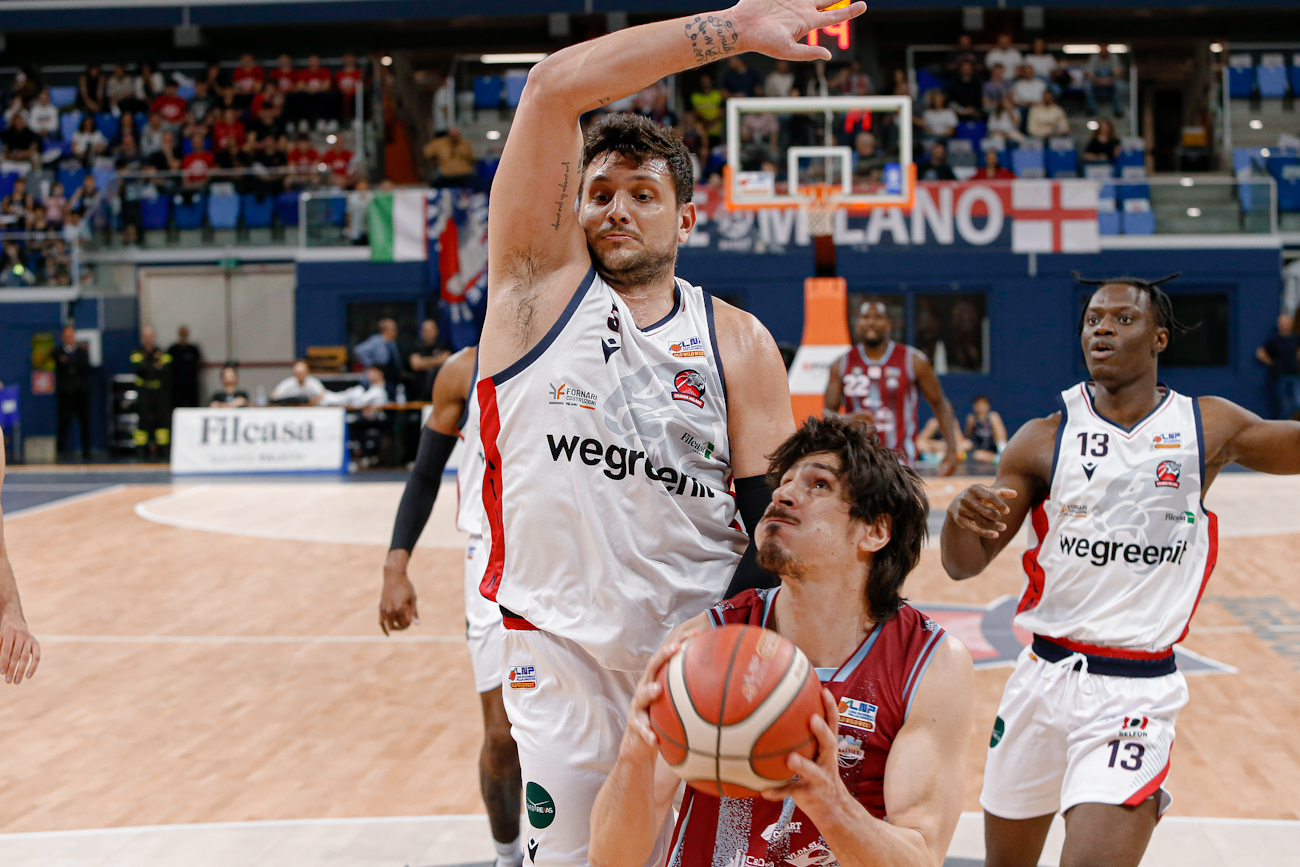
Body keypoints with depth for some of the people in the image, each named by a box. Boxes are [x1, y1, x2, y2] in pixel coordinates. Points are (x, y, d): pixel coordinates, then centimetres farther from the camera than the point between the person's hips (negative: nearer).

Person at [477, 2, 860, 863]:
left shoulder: (736, 342, 5)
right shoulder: (541, 280, 1)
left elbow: (772, 516, 2)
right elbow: (553, 88, -11)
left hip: (700, 652, 1)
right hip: (560, 652, -1)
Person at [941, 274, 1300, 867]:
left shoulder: (1210, 427, 1)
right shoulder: (1045, 440, 0)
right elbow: (964, 565, 1)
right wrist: (960, 518, -21)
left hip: (1136, 695, -2)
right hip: (1044, 678, 2)